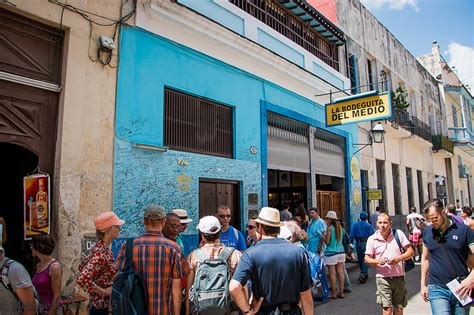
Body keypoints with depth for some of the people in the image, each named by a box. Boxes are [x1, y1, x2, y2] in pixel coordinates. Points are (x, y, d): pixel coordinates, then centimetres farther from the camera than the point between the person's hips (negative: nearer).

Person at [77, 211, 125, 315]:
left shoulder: (102, 248, 2)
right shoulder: (101, 253, -23)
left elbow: (82, 267, 14)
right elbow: (81, 279, -30)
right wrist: (104, 291, -20)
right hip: (101, 306, -8)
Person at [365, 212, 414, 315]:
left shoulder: (398, 234, 0)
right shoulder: (372, 239, -2)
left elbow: (410, 251, 2)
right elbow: (367, 259, 1)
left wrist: (399, 258, -16)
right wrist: (377, 261, -19)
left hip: (399, 277, 2)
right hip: (383, 278, -2)